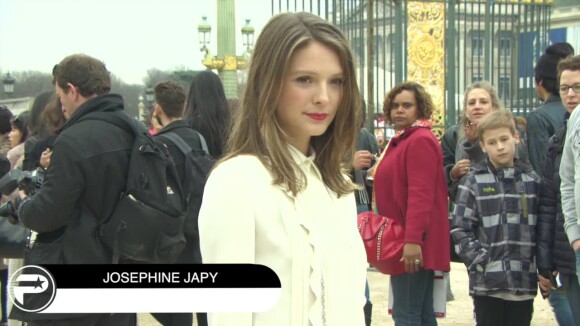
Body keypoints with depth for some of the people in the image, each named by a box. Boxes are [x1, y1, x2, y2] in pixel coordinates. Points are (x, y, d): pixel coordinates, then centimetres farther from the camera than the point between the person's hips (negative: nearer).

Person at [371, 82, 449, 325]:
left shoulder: (420, 140, -14)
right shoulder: (400, 140, 19)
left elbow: (421, 195, -23)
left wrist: (413, 239, -29)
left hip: (412, 243, -11)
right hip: (403, 239, 11)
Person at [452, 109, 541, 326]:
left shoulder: (532, 180, 7)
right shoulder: (473, 182, -1)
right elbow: (460, 230, -4)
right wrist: (481, 264, -12)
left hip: (524, 281, 3)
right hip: (488, 282, -2)